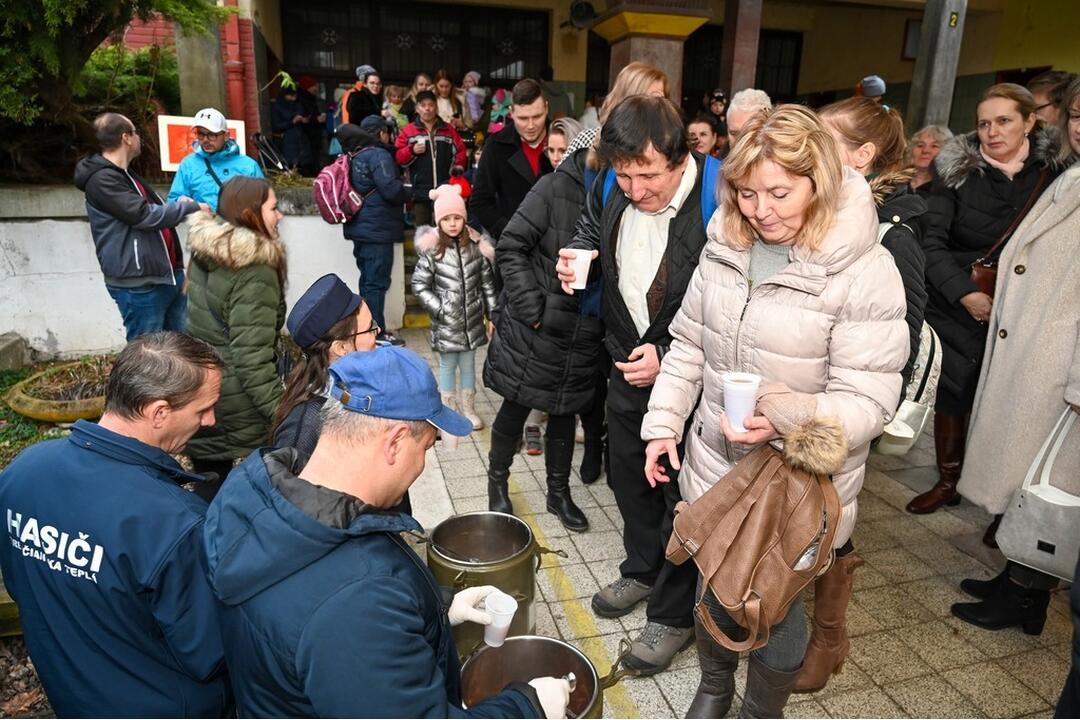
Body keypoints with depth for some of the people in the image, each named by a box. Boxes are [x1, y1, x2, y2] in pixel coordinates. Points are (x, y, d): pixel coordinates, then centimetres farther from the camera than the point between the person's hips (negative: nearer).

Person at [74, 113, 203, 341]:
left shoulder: (125, 174, 21)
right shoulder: (101, 180, -12)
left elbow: (153, 210, 26)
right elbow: (144, 215, -19)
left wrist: (178, 204, 6)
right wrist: (190, 207, -9)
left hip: (169, 274, 10)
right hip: (139, 284, -9)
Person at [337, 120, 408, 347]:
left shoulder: (353, 157, 13)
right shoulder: (378, 155, -14)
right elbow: (391, 190, -22)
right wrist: (408, 193, -1)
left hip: (360, 228, 9)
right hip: (378, 229, -9)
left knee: (368, 280, 16)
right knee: (377, 282, -5)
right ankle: (377, 333, 0)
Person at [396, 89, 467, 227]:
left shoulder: (449, 130, 10)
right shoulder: (408, 131, 5)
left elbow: (461, 151, 14)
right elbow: (397, 157, 2)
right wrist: (411, 151, -14)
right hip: (420, 190, -1)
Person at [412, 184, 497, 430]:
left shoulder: (476, 246, -2)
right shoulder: (431, 250, -10)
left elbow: (487, 282, 3)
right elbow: (419, 285, -7)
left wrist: (492, 314, 3)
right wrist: (439, 309, -12)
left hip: (472, 320, 3)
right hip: (446, 322, -2)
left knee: (468, 364, 15)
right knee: (448, 365, 10)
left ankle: (468, 409, 31)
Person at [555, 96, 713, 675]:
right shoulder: (610, 190, -7)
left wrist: (670, 359, -24)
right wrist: (574, 260, -6)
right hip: (627, 364, 7)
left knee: (681, 495, 8)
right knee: (627, 475, 22)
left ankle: (673, 615, 31)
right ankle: (642, 571, 49)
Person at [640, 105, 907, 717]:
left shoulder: (865, 272, -18)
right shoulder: (726, 246, -2)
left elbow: (867, 401, -18)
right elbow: (688, 346, 6)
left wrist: (787, 417, -34)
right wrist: (663, 425, 4)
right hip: (715, 467, 5)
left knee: (775, 608, 11)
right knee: (714, 587, 21)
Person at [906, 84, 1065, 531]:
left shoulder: (1052, 176, 1)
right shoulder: (958, 172, -1)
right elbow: (933, 242, -6)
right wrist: (966, 294, -16)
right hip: (957, 309, 1)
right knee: (951, 393, 9)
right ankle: (947, 482, 28)